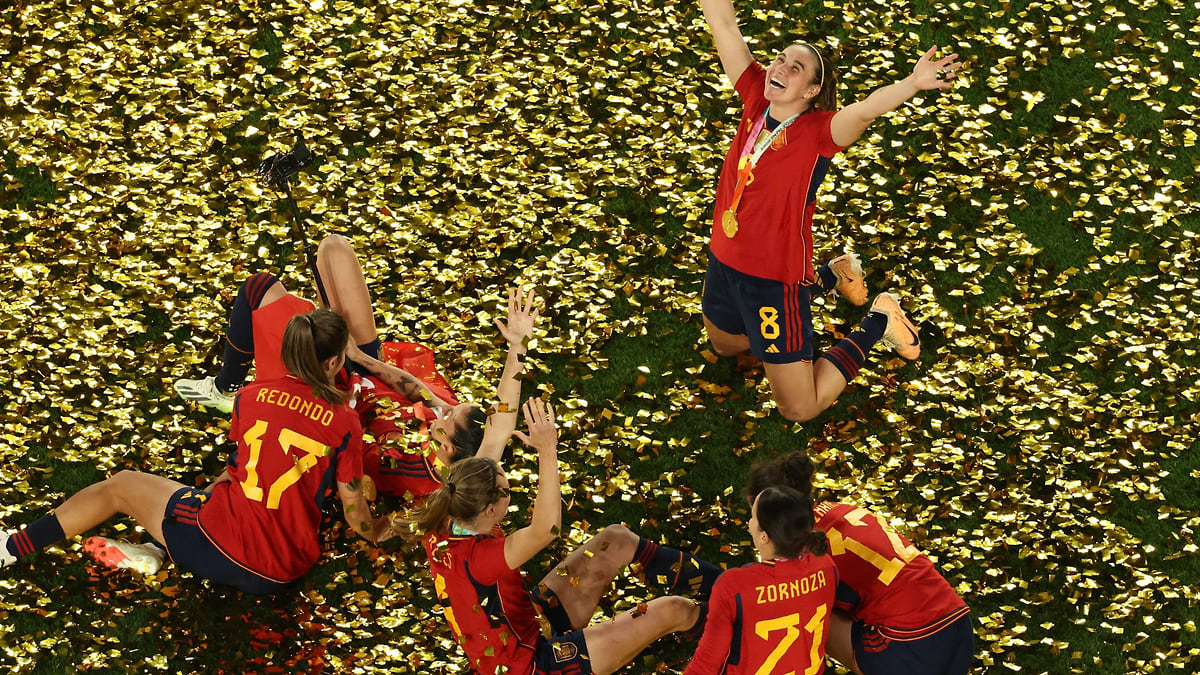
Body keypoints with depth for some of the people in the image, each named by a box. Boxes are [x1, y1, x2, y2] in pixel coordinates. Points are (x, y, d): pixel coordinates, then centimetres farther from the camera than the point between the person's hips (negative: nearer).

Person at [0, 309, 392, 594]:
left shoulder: (251, 396, 0)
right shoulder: (345, 423, -4)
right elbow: (353, 506, 1)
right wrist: (374, 532, 23)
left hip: (222, 535, -1)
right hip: (282, 573, 1)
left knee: (119, 487, 21)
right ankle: (159, 550, 9)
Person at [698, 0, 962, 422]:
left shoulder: (819, 131, -23)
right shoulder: (756, 99, -9)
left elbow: (866, 109, -44)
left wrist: (912, 83, -62)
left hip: (776, 280, -6)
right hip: (724, 261, 7)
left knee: (799, 410, 5)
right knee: (725, 345, 38)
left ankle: (877, 323, 22)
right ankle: (830, 277, 44)